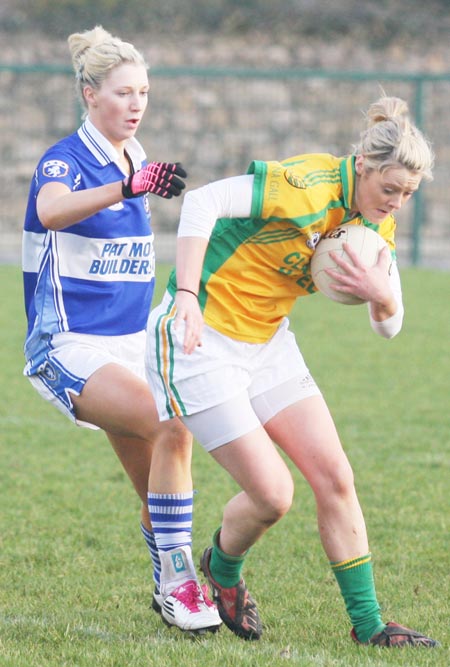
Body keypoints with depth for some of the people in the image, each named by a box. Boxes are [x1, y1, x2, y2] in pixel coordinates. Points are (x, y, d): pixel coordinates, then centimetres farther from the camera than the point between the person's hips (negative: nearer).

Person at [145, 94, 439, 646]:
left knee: (334, 476, -1)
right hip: (201, 338, -8)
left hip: (268, 342, 8)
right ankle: (222, 567, 23)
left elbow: (388, 327, 8)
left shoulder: (377, 225, 2)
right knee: (272, 494, -10)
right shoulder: (309, 185, -24)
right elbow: (203, 201, -33)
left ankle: (368, 623, 9)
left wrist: (381, 295, -16)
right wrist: (187, 296, -41)